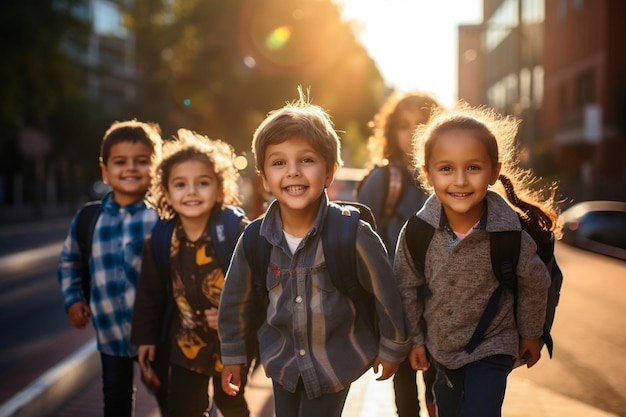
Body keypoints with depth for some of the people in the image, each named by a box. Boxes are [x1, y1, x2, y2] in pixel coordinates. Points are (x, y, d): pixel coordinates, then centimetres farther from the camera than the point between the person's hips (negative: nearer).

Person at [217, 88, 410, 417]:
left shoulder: (354, 234, -24)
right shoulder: (255, 239, -14)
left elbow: (385, 293, -10)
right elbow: (236, 300, 3)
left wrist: (392, 349, 1)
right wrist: (233, 356, 11)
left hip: (336, 362, -3)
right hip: (283, 361, 4)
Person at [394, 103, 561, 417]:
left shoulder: (511, 234, -25)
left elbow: (535, 284, -7)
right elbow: (407, 288, -3)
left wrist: (530, 334, 6)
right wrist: (416, 339, 3)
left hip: (491, 348, -3)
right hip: (439, 349, 3)